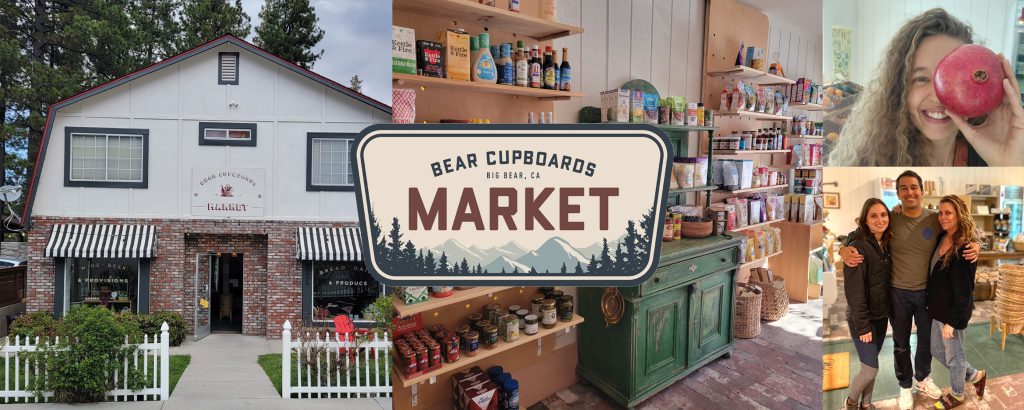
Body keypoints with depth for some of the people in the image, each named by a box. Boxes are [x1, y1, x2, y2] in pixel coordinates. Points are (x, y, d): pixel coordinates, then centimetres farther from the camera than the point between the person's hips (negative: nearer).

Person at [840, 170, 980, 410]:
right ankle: (905, 386, 36)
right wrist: (844, 250, -27)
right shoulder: (889, 219, -11)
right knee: (901, 343, 14)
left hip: (928, 291, 2)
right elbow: (858, 235, -6)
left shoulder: (935, 219, -8)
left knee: (927, 340, 21)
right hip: (898, 292, -2)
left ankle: (922, 378, 47)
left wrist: (974, 246, -17)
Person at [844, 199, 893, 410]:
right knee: (870, 369, -3)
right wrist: (862, 325, -20)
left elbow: (887, 283, 10)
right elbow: (854, 290, -20)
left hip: (881, 317, 6)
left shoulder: (887, 245, 4)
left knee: (870, 365, 15)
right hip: (863, 319, -6)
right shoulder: (858, 247, -18)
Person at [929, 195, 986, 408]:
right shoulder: (941, 238, 2)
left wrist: (952, 321, -18)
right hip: (939, 307, 8)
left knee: (954, 354, 12)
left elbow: (963, 290, -20)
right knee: (937, 350, 21)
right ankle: (975, 376, 42)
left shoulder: (964, 248, -21)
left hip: (954, 311, -8)